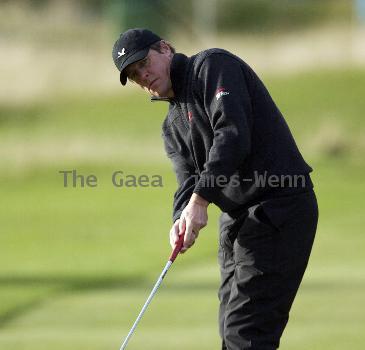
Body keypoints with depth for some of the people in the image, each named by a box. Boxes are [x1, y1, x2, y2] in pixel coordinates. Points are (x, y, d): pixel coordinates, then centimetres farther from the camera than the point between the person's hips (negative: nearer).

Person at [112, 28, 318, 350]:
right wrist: (182, 220, -18)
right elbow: (189, 179, 6)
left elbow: (232, 132, -20)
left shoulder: (213, 65, -6)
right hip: (238, 215, 10)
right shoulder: (173, 125, 19)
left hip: (278, 204, -10)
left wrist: (200, 201, -25)